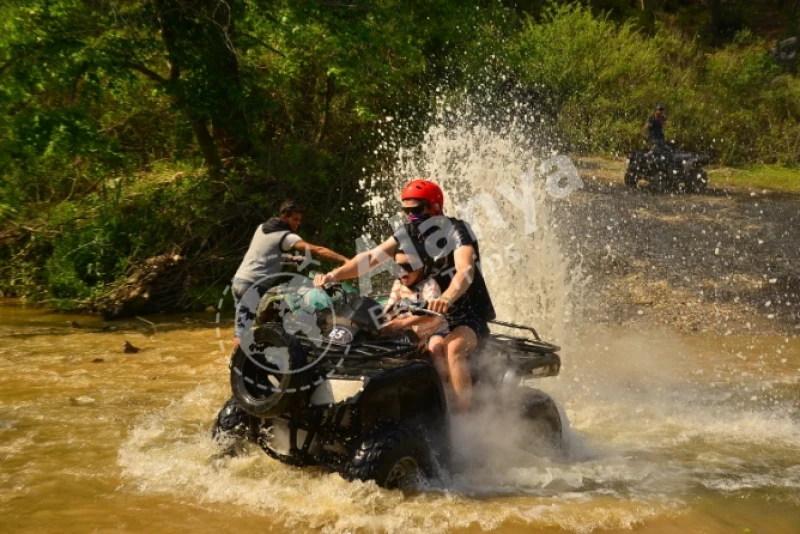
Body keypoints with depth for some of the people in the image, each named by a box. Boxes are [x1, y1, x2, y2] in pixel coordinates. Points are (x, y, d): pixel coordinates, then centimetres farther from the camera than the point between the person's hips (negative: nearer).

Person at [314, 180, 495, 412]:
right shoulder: (408, 233, 3)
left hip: (469, 317, -7)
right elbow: (371, 257, -7)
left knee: (453, 347, -35)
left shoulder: (457, 230, -15)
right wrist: (334, 275, -22)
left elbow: (466, 270, -33)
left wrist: (447, 298, -54)